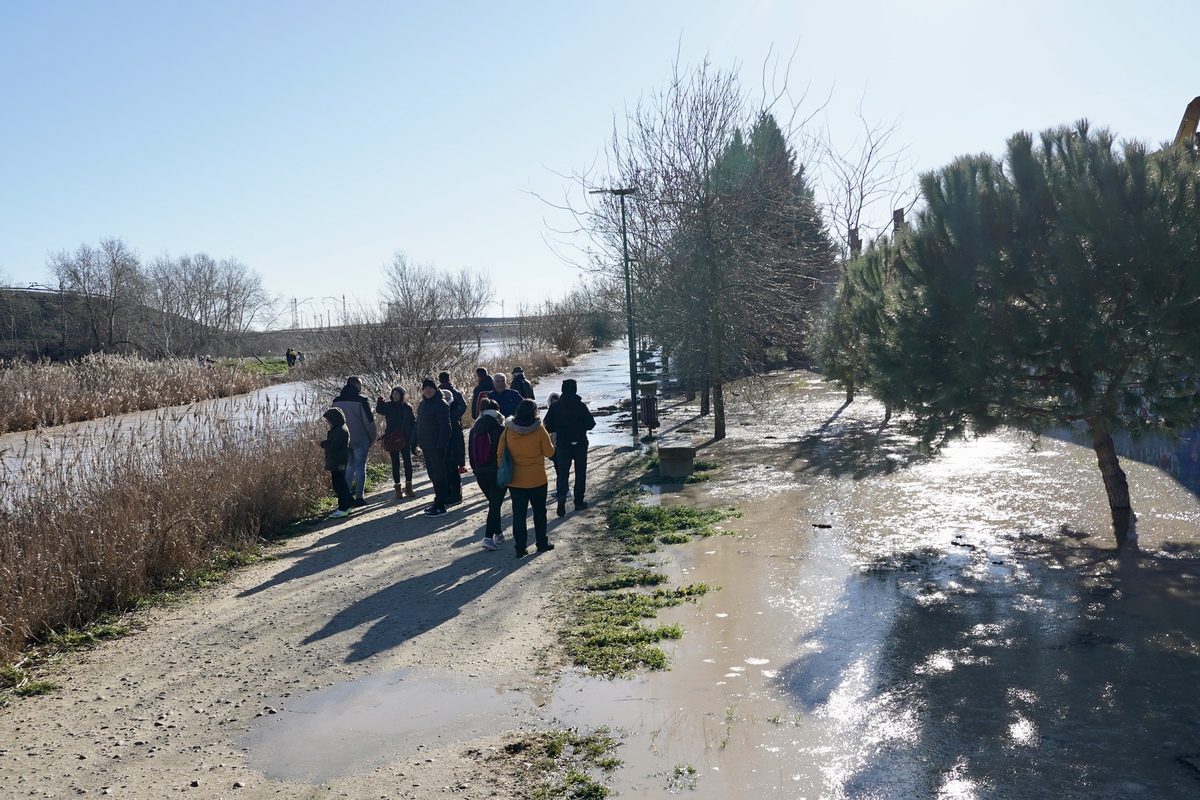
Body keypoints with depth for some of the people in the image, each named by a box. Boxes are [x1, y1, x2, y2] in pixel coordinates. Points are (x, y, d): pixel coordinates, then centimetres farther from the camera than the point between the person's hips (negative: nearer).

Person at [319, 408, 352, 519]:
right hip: (336, 463, 11)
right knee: (341, 485, 15)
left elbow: (333, 446, -23)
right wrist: (325, 443, 4)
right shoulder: (337, 430, 17)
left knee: (339, 485, -8)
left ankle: (343, 509, -6)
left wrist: (323, 443, -7)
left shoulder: (340, 431, -16)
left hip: (338, 464, -11)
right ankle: (346, 507, 22)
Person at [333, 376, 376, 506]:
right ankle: (359, 497, 2)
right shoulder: (361, 401, -12)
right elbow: (369, 421, -13)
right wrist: (372, 437, 0)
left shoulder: (336, 401, 7)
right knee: (360, 467, 1)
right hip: (360, 439, -6)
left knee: (350, 466, 16)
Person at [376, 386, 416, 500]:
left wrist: (412, 437, 0)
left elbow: (413, 422, 7)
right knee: (395, 463, 3)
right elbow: (379, 410, -17)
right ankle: (398, 489, 6)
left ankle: (408, 487, 12)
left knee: (407, 462, 2)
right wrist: (380, 401, -34)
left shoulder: (407, 407, 4)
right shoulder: (388, 405, 2)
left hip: (405, 439, 1)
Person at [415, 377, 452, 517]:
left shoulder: (441, 404, -13)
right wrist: (415, 442, 15)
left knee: (438, 475, -4)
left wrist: (441, 445, -23)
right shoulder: (422, 404, 14)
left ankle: (440, 506, -1)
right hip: (426, 446, 9)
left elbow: (445, 427, -18)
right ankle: (438, 501, 24)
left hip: (436, 446, -9)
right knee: (433, 474, 15)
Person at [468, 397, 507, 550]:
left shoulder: (474, 429, 3)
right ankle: (489, 537, -13)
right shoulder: (501, 428, -11)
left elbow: (471, 452, 9)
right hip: (498, 473, -5)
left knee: (493, 503, 20)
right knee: (496, 504, -2)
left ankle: (497, 534, 27)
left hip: (480, 473, 5)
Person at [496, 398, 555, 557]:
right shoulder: (539, 431, -13)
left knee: (518, 513, 8)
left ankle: (520, 548, 8)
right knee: (539, 511, 15)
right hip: (537, 479, -2)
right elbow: (549, 453, -5)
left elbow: (500, 454, 0)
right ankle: (542, 544, 25)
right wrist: (551, 443, 13)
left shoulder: (508, 431, -5)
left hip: (515, 480, 2)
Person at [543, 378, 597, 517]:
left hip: (562, 444, 1)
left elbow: (548, 426, -3)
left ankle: (562, 495, -20)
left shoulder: (555, 407, -5)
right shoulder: (581, 406, -11)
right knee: (580, 473, 11)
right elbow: (590, 424, -9)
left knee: (562, 472, 5)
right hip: (580, 443, -1)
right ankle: (579, 501, 15)